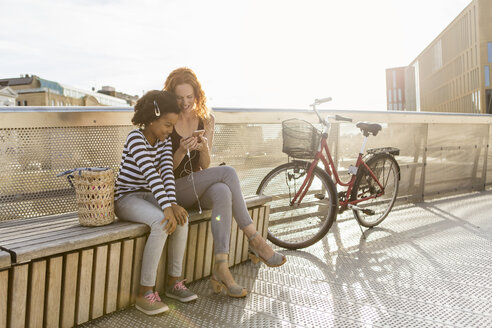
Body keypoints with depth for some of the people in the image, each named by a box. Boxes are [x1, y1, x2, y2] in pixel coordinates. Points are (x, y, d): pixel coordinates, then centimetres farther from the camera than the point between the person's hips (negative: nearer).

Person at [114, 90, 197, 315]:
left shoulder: (164, 141, 3)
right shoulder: (135, 138, -19)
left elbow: (167, 172, -10)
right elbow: (151, 174, -31)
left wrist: (172, 204, -25)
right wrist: (167, 208, -39)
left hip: (148, 196, 6)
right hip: (126, 198, -6)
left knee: (182, 217, -21)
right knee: (162, 222, -33)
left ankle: (173, 282, -8)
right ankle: (145, 293, -24)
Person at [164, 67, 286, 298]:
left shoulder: (206, 119, 5)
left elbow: (205, 166, 2)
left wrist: (204, 149, -20)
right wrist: (181, 151, -26)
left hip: (199, 187, 4)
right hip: (175, 190, -3)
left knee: (223, 192, -35)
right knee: (227, 173, -28)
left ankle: (221, 269, -35)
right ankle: (254, 241, -21)